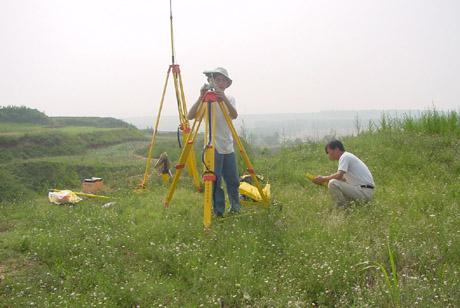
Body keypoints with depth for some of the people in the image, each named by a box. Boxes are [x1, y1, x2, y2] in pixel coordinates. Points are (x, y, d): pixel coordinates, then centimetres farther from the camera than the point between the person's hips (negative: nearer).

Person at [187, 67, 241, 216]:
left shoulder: (230, 99, 7)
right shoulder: (206, 100, -1)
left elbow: (234, 116, -14)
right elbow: (190, 116, -14)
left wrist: (224, 99, -31)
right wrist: (201, 98, -26)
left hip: (228, 148, 3)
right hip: (213, 148, -3)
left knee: (233, 181, 6)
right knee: (214, 181, -4)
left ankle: (236, 208, 23)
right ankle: (218, 211, 6)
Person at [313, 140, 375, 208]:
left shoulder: (344, 157, -11)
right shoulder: (348, 156, 19)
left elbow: (339, 176, -24)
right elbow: (342, 178, 18)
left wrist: (323, 179, -10)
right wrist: (325, 179, 10)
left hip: (364, 191, -10)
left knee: (333, 183, -21)